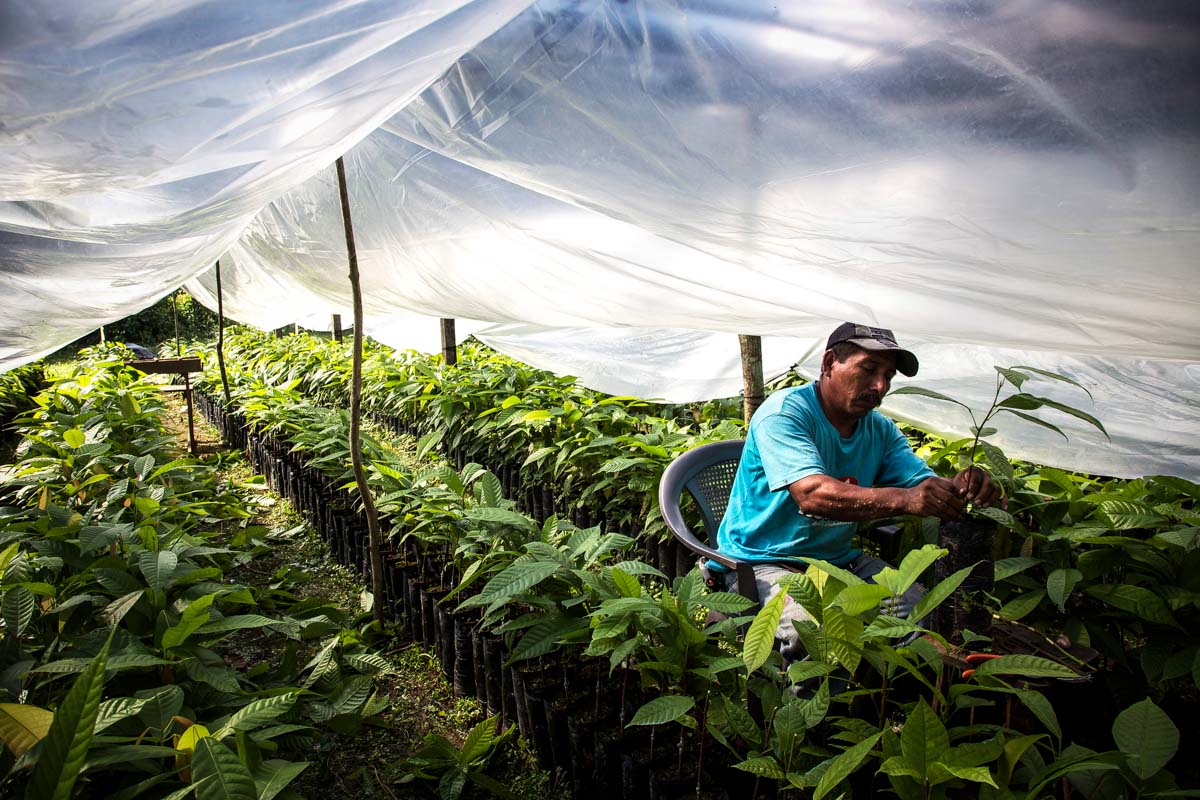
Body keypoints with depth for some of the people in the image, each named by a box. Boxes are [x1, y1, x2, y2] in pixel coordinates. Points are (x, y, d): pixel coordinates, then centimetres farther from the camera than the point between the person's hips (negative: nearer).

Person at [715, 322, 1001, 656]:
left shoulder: (880, 430, 9)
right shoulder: (784, 412, -17)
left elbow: (928, 488, 1)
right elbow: (812, 494, -32)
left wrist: (960, 487, -24)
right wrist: (903, 499, -45)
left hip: (837, 559, 7)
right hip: (764, 562, -6)